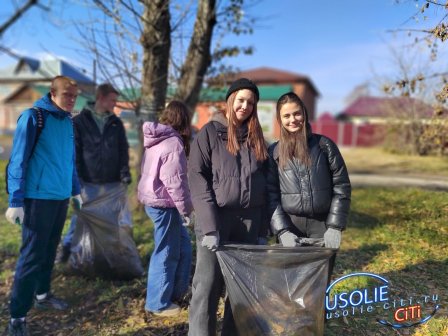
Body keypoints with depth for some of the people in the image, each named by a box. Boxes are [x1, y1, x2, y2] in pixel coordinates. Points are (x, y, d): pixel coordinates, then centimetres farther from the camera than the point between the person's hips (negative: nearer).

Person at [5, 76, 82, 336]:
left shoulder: (68, 121, 9)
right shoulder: (33, 117, -11)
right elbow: (18, 160, -12)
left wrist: (75, 190, 19)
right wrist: (16, 201, -15)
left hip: (62, 197, 7)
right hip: (39, 197, -6)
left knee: (50, 250, 18)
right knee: (32, 255, -3)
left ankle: (42, 294, 36)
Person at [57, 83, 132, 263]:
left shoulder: (116, 123, 8)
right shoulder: (79, 122, -1)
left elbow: (123, 149, 8)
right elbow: (73, 152, -2)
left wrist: (125, 171, -4)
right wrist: (76, 177, -8)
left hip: (113, 181, 3)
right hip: (89, 182, -3)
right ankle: (67, 247, 28)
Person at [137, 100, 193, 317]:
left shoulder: (156, 140, 12)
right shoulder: (173, 143, -17)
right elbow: (175, 181, -20)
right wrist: (186, 208, -9)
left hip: (153, 199, 10)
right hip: (164, 203, -10)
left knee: (182, 246, 19)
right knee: (166, 253, 3)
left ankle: (176, 292, 30)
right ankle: (158, 303, 16)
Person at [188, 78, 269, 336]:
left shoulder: (257, 139, 14)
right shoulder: (211, 132, 1)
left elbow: (264, 186, 11)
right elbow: (197, 178, -9)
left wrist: (263, 230, 4)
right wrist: (209, 227, -17)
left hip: (250, 222, 4)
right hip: (216, 220, -4)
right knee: (207, 288, -3)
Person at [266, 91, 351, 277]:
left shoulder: (324, 145, 2)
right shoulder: (273, 152, 3)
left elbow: (342, 186, 1)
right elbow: (271, 195, -1)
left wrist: (335, 227, -6)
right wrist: (282, 231, -11)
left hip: (322, 225, 0)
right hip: (289, 225, 0)